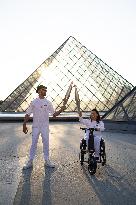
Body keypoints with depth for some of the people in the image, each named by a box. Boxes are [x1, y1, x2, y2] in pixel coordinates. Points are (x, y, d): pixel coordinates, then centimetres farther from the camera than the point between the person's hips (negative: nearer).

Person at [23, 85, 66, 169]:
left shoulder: (48, 103, 3)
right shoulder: (34, 102, -3)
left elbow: (54, 114, 3)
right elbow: (27, 114, 0)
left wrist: (61, 110, -13)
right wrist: (24, 125, -4)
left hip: (45, 127, 2)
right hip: (36, 127, -1)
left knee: (46, 143, 8)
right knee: (34, 143, 4)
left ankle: (47, 160, 21)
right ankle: (30, 161, 15)